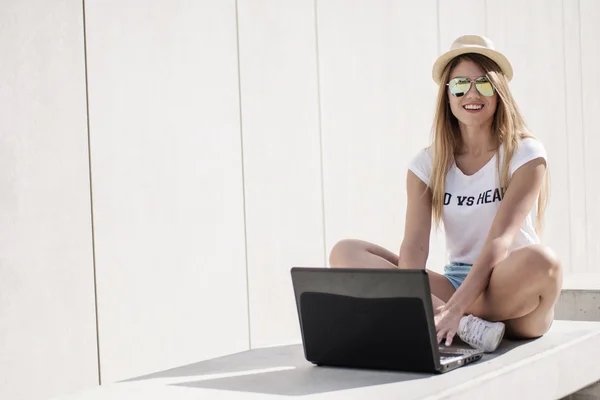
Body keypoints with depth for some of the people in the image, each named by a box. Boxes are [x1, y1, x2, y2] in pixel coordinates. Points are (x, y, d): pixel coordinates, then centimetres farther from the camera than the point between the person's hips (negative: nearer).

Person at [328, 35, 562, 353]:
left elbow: (501, 240, -19)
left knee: (541, 261, -38)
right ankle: (465, 324, -31)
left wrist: (454, 307, -33)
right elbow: (414, 245, -9)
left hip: (511, 291, -3)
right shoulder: (428, 164, 5)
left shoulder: (525, 154, -5)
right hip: (454, 284, 4)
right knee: (345, 253, -15)